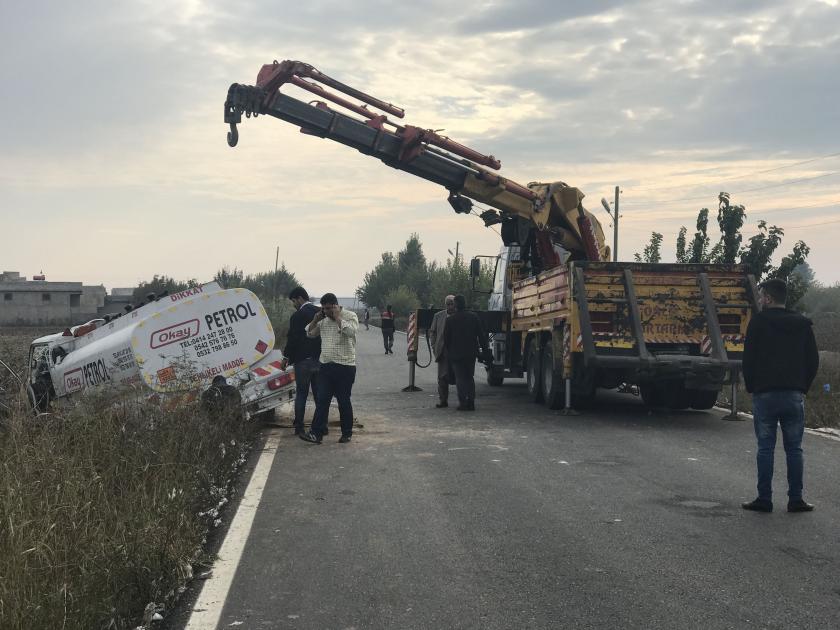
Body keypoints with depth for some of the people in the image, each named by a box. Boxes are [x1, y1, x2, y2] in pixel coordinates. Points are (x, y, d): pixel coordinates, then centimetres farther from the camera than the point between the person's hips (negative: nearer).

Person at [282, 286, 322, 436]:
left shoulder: (297, 316, -14)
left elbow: (292, 339, -11)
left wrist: (286, 357, 2)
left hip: (303, 361, -5)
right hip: (319, 359, 5)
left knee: (301, 394, 4)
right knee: (319, 394, 11)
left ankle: (299, 427, 4)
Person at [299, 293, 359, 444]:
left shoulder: (350, 316, -4)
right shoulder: (323, 321, 13)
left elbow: (350, 331, -23)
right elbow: (310, 333, 19)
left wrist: (337, 317, -16)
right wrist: (316, 318, 5)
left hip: (344, 366, -5)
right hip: (326, 365, 5)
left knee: (344, 401, 3)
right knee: (321, 400, 0)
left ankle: (347, 433, 15)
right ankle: (316, 433, 0)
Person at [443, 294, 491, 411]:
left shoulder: (450, 319, -6)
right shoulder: (474, 317, 0)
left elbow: (446, 338, -1)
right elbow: (481, 335, 1)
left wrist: (448, 351, 12)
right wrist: (484, 350, 6)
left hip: (456, 353, -3)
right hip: (471, 353, 3)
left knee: (460, 378, 2)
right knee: (470, 377, 13)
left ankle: (463, 402, -7)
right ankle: (471, 401, 9)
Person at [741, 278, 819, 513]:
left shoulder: (759, 321, -4)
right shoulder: (802, 324, 8)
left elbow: (749, 359, -5)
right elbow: (813, 360, 9)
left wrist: (751, 387, 7)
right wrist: (803, 387, 15)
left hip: (765, 394, -3)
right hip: (794, 395, 3)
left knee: (765, 447, 2)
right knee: (794, 448, 8)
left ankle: (764, 499, 2)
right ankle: (796, 499, 8)